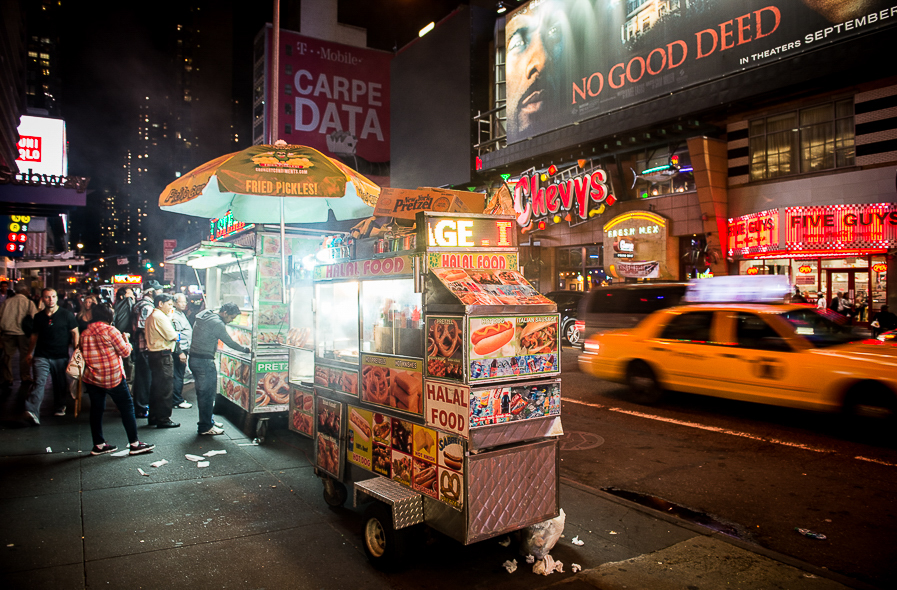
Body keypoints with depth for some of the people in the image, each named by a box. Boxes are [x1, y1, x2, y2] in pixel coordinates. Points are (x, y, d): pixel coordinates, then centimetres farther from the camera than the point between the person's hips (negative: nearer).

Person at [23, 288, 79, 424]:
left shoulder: (67, 315, -2)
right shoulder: (39, 317, 6)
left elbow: (75, 333, 1)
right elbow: (35, 335, 18)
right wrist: (30, 353, 22)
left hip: (61, 356, -1)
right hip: (41, 356, 1)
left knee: (60, 384, 11)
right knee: (39, 383, -14)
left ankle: (60, 407, 30)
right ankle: (32, 412, -25)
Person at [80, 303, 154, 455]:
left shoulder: (85, 333, 3)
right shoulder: (110, 330, -14)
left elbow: (84, 353, 14)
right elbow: (125, 352, -10)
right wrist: (126, 339, 7)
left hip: (91, 378, 6)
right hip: (113, 378, -6)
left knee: (96, 410, 12)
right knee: (127, 407, 3)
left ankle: (98, 445, 18)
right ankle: (134, 444, 5)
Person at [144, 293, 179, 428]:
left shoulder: (151, 316, 15)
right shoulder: (160, 317, -17)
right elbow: (172, 336, -20)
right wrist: (176, 336, 3)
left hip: (152, 353, 10)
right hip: (162, 355, -10)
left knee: (155, 386, 16)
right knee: (165, 388, -5)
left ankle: (154, 417, 24)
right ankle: (163, 419, -1)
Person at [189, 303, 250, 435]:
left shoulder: (203, 315, 12)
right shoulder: (217, 323, -18)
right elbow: (229, 342, -12)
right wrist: (246, 350, 1)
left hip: (194, 358, 10)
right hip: (204, 361, -10)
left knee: (202, 392, 19)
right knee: (207, 394, -2)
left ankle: (207, 420, 30)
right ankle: (205, 427, 5)